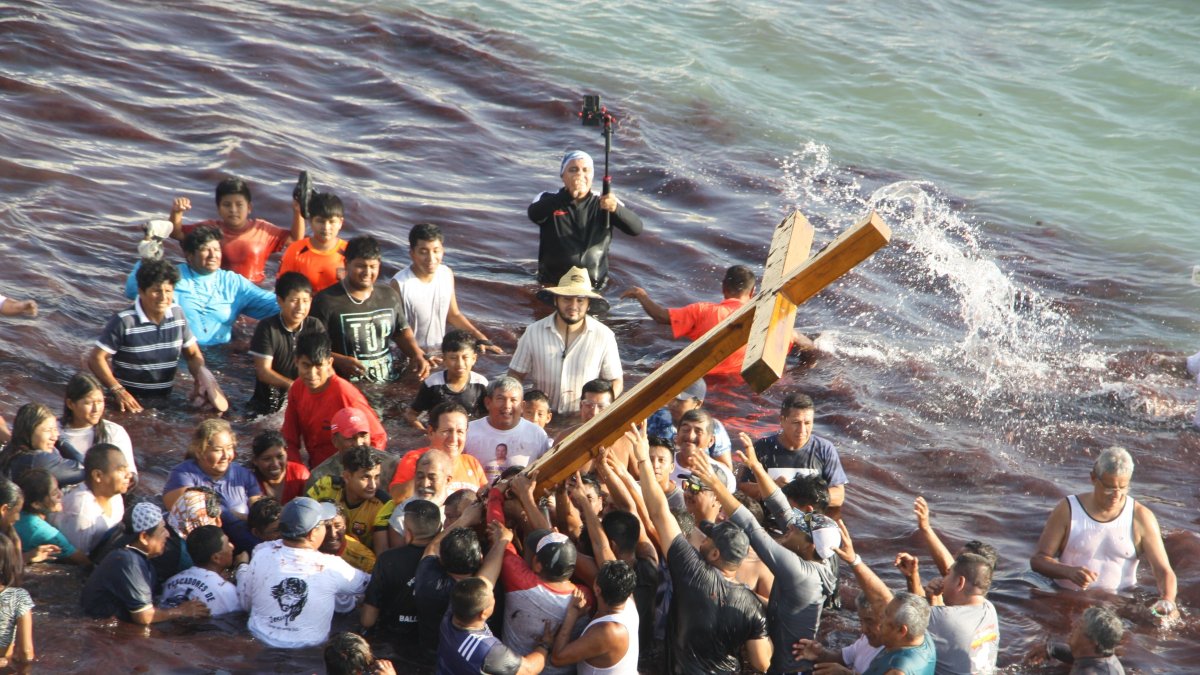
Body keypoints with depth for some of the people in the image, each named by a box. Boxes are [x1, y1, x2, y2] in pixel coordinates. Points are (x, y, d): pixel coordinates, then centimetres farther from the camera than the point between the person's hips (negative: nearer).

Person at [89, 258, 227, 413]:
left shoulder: (177, 314, 4)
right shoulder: (124, 322, -12)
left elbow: (193, 355, 15)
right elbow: (96, 359, -10)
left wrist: (201, 374, -5)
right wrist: (118, 391, -19)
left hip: (164, 400, 5)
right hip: (131, 403, -5)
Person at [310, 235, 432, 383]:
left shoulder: (390, 295, 13)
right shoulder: (326, 300, -4)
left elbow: (402, 332, 26)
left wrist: (417, 355, 9)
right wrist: (340, 361, -21)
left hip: (389, 383, 5)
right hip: (346, 386, -5)